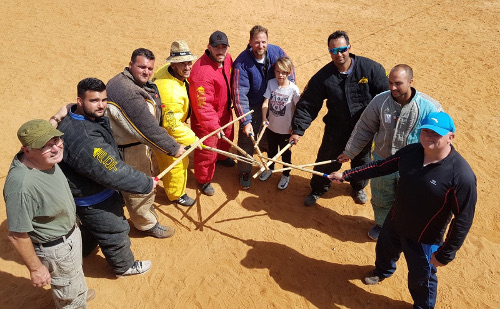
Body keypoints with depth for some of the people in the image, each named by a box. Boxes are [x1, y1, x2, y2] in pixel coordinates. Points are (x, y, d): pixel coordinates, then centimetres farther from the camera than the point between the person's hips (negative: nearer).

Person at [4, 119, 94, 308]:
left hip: (70, 232, 8)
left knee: (75, 273, 38)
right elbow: (17, 235, -30)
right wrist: (36, 268, -20)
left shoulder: (44, 159, -18)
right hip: (55, 249, -8)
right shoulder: (21, 185, -42)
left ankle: (79, 293, 68)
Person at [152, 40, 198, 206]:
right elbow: (173, 125, -35)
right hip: (163, 132, -10)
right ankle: (176, 194, 37)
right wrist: (193, 139, -24)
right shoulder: (171, 92, -42)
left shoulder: (165, 69, -12)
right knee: (177, 162, 10)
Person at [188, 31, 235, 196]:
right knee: (206, 150, 7)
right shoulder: (201, 71, -35)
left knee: (226, 137, 31)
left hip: (225, 112, 8)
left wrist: (231, 102, 17)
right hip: (205, 119, -8)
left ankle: (222, 157, 64)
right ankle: (204, 180, 32)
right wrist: (214, 127, -38)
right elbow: (202, 105, -35)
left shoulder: (227, 59, -8)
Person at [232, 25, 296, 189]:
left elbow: (289, 70, 2)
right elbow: (240, 94, -33)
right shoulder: (242, 63, -29)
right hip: (251, 107, -4)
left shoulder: (276, 52, -16)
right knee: (247, 140, 2)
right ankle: (244, 172, 21)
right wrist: (245, 121, -40)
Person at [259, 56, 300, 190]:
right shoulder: (271, 83, -11)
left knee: (285, 153, 18)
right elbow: (265, 102, -13)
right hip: (271, 125, 3)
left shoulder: (293, 89, -19)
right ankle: (270, 168, 52)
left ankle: (286, 175, 40)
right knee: (271, 150, 26)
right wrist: (264, 118, -25)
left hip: (286, 129, -3)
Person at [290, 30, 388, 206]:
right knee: (326, 160, 9)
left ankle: (359, 188, 52)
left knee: (362, 161, 21)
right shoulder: (323, 77, -14)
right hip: (336, 129, -1)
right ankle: (317, 189, 39)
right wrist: (298, 129, -18)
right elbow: (307, 105, -11)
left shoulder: (370, 68, -15)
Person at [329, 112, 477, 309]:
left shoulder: (462, 176, -30)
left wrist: (446, 254, -17)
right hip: (394, 223, 6)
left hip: (425, 240, -5)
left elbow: (463, 219, -23)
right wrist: (346, 175, -1)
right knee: (384, 251, 32)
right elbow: (380, 167, -1)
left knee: (421, 279, 17)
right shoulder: (411, 152, -14)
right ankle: (383, 271, 68)